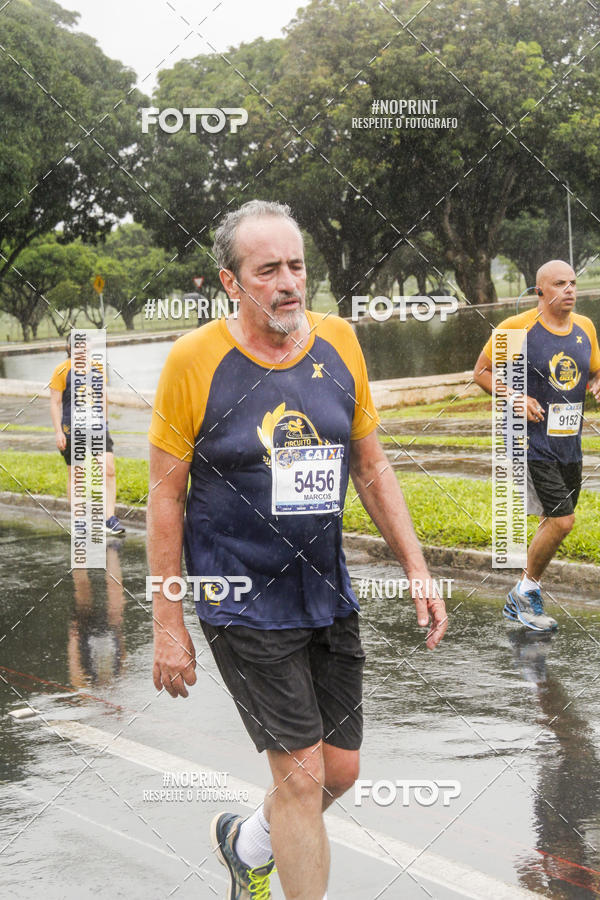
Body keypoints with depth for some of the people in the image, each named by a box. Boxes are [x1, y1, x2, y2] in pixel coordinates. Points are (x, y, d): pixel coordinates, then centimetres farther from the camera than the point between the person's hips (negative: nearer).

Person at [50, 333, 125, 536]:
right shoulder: (62, 371, -4)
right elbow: (54, 403, -5)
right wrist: (58, 431, -12)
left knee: (109, 469, -11)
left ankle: (110, 519, -9)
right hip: (72, 429, -3)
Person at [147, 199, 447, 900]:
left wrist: (417, 567, 5)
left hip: (328, 595, 5)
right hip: (243, 602, -5)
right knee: (302, 775, -7)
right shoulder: (195, 359, -12)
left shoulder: (338, 343, 1)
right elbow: (165, 496, -7)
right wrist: (168, 625, -8)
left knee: (340, 770, 12)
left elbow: (369, 463, 11)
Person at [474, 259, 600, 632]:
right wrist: (515, 397, -16)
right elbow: (482, 371, -2)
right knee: (562, 520, -14)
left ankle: (520, 603, 30)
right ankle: (526, 593, 8)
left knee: (554, 521, 14)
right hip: (531, 442, -7)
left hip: (569, 444, 7)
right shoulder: (517, 328, -10)